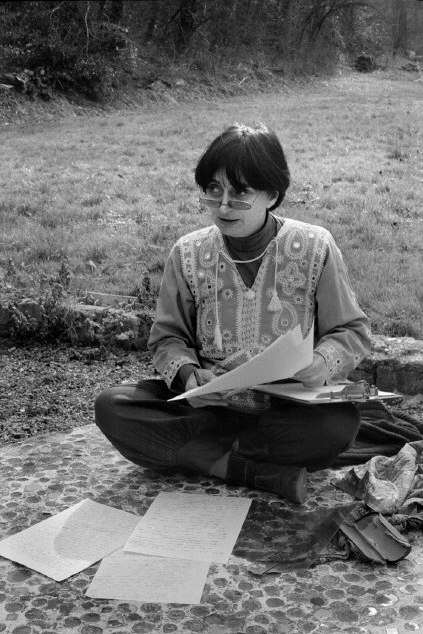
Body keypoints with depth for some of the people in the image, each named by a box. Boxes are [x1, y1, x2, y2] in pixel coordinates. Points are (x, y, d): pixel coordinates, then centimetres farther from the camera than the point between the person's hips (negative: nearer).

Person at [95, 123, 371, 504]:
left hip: (290, 409, -2)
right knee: (111, 406, -22)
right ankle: (263, 473, -26)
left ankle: (197, 453, -18)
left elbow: (352, 331, 1)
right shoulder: (189, 254, -1)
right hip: (208, 403, 2)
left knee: (340, 423, -34)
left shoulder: (314, 248, -6)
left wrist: (323, 364, -21)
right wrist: (187, 372, -17)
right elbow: (168, 337, 6)